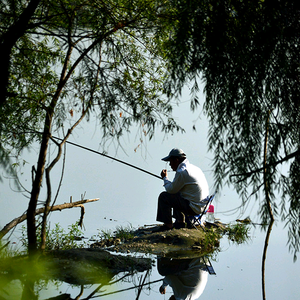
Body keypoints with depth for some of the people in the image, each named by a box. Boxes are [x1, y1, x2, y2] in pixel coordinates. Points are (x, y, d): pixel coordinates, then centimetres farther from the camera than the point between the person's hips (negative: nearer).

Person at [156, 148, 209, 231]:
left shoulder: (182, 172, -18)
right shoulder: (194, 168, 12)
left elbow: (171, 190, -9)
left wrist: (165, 178, 6)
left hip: (194, 208, -10)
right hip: (203, 205, 10)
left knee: (163, 196, -3)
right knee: (176, 195, 30)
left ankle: (168, 224, 7)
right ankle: (180, 221, 29)